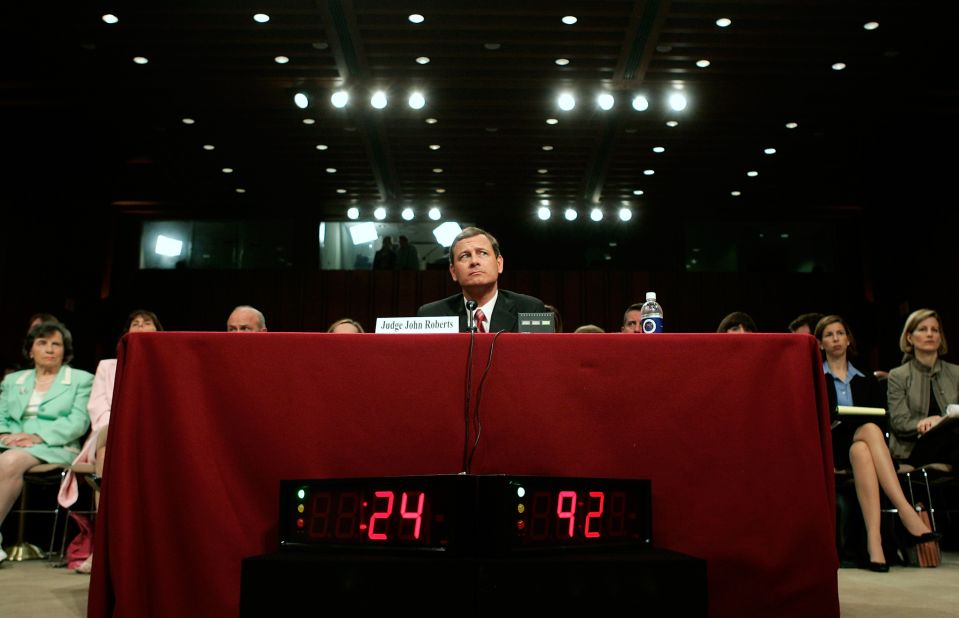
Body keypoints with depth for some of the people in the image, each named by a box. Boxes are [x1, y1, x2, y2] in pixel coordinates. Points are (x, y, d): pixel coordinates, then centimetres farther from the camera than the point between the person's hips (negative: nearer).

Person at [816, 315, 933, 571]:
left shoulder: (867, 381, 21)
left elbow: (881, 420, 10)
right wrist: (838, 424, -17)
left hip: (862, 443, 2)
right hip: (829, 448, -2)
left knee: (861, 450, -36)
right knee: (870, 430, -34)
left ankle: (874, 539, -49)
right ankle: (905, 509, -44)